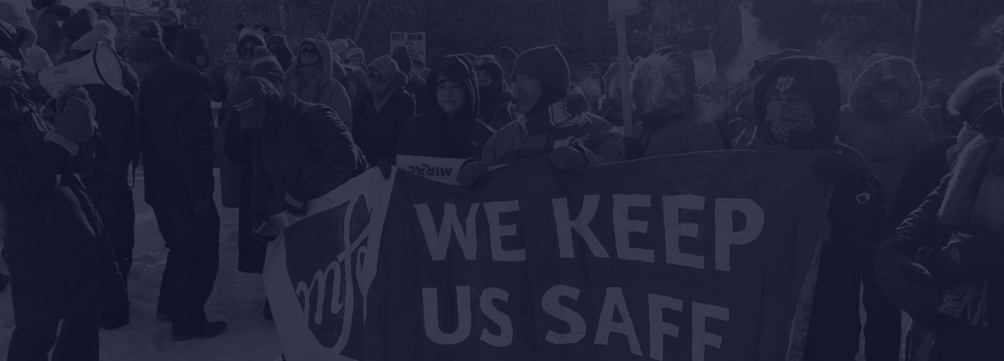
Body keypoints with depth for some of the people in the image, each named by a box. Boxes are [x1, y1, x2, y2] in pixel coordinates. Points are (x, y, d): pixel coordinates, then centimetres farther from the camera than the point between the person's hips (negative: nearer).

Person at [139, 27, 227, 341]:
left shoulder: (154, 86, 8)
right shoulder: (193, 93, -21)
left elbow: (148, 138, 16)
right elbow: (194, 149, -27)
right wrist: (201, 193, -22)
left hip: (160, 187, 9)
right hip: (185, 190, -9)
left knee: (181, 247, 24)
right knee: (200, 255, 3)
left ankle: (169, 306, 33)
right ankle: (188, 322, 8)